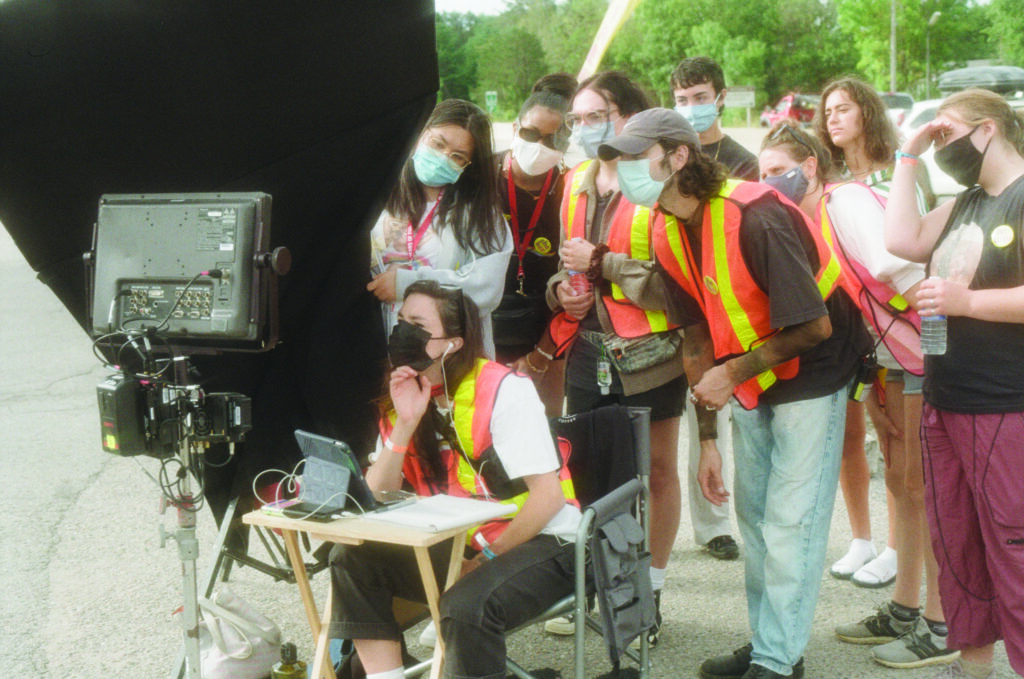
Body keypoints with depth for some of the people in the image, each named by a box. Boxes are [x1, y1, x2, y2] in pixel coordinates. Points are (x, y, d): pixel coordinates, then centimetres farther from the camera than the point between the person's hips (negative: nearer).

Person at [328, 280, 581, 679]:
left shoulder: (503, 390, -16)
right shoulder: (404, 396, 5)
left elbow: (548, 495, -20)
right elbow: (375, 497, -4)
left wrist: (485, 559, -15)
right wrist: (405, 423, -16)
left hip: (540, 544, -7)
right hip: (458, 544, 7)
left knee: (466, 605, -34)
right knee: (354, 559, -10)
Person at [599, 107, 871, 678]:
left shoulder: (756, 219, -28)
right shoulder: (668, 234, -4)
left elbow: (815, 326, -25)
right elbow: (698, 337, 4)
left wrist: (734, 373, -21)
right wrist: (707, 437, 4)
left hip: (811, 376, -8)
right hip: (749, 381, 8)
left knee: (789, 523, -6)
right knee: (754, 516, 13)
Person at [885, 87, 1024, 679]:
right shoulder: (966, 204, 17)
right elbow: (903, 240, 8)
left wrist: (967, 301, -20)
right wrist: (908, 158, 10)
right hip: (945, 403, 9)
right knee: (956, 543, 14)